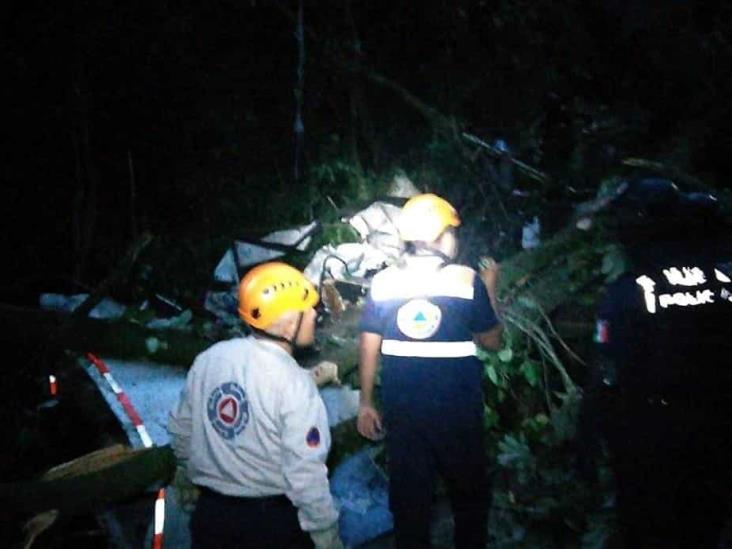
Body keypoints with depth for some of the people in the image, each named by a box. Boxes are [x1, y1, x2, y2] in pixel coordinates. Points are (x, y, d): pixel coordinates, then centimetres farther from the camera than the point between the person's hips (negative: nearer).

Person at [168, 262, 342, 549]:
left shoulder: (209, 358, -4)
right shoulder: (294, 383, -21)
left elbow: (181, 429, 8)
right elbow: (305, 475, -22)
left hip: (210, 514, 5)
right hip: (274, 520, -4)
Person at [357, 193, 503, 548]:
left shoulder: (383, 282, -2)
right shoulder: (466, 279, -9)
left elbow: (369, 347, -1)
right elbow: (491, 341, 0)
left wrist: (366, 403, 8)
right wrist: (489, 289, 12)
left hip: (402, 409, 2)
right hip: (457, 409, -2)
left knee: (408, 495, 14)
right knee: (469, 492, 20)